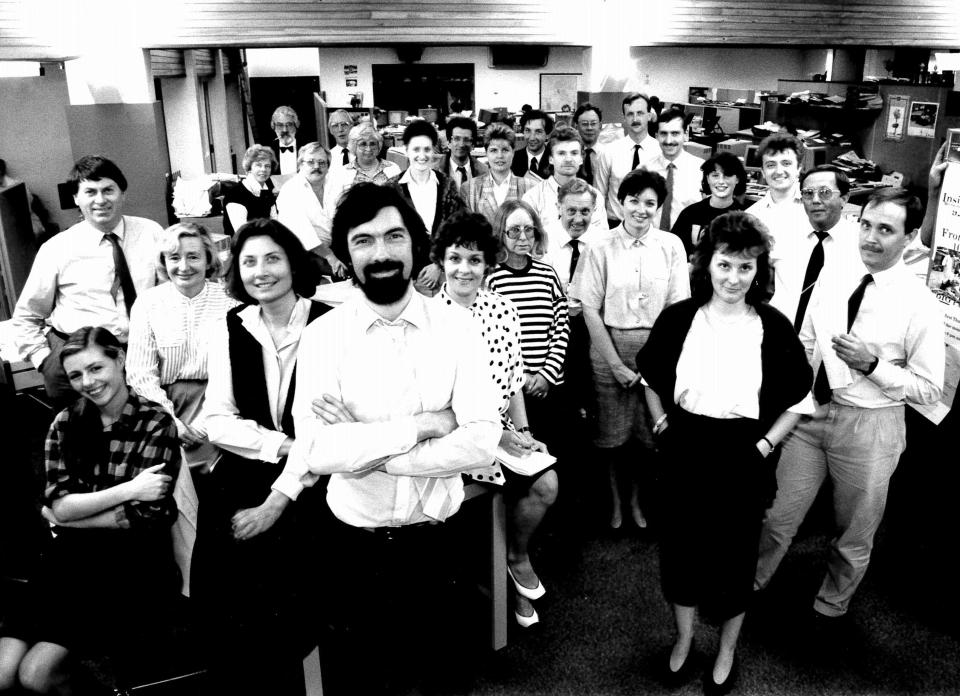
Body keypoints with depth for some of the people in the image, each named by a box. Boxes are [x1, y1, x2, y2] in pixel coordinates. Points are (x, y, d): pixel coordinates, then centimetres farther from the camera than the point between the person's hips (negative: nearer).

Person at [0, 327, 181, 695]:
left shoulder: (157, 424, -8)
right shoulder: (65, 424, 7)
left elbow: (143, 517, -12)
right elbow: (59, 506, -3)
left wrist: (70, 514, -4)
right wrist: (129, 489, -15)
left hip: (133, 560, -4)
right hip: (72, 557, 5)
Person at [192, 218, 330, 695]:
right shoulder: (228, 329, 8)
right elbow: (216, 421, 5)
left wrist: (281, 499, -17)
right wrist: (281, 444, -11)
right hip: (243, 473, 3)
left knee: (274, 579, -22)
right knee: (217, 574, -17)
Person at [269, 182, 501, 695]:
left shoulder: (457, 327, -9)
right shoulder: (322, 335, -9)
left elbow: (481, 442, -17)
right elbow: (316, 450, -20)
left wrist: (363, 451, -19)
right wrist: (423, 425, -21)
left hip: (437, 537, 1)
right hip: (354, 542, 0)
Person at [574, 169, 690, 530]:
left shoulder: (671, 245, 1)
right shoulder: (601, 249, -2)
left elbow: (677, 307, 0)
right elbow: (590, 310, -4)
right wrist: (617, 364, -9)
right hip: (610, 346, -1)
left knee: (649, 432, 5)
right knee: (612, 433, 6)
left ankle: (636, 499, 28)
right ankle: (614, 501, 27)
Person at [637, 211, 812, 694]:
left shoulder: (773, 328, -9)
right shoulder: (678, 318, -5)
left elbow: (798, 400, 2)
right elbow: (651, 379, 11)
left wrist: (765, 445, -6)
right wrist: (661, 423, 1)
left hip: (742, 459, -1)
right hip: (684, 452, 2)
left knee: (734, 555, 13)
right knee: (680, 547, 14)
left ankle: (727, 652, 39)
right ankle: (683, 641, 40)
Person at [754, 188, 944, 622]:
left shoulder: (920, 306, -12)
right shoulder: (832, 284, 1)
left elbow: (929, 390, -10)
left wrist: (872, 365, -23)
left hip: (869, 427, -3)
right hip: (811, 414, 3)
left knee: (854, 535, 18)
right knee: (777, 517, 13)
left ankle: (830, 608, 41)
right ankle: (749, 586, 36)